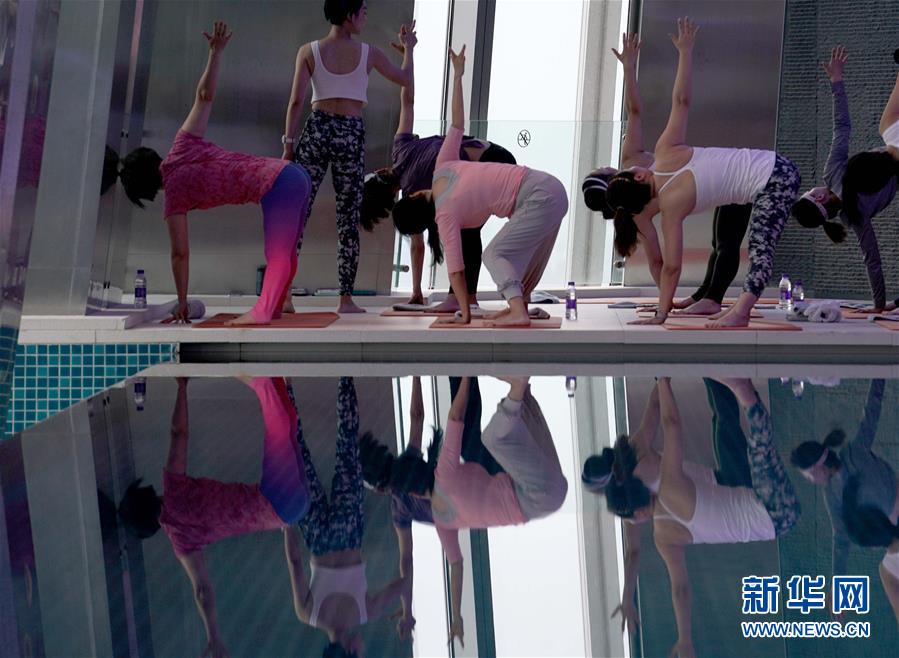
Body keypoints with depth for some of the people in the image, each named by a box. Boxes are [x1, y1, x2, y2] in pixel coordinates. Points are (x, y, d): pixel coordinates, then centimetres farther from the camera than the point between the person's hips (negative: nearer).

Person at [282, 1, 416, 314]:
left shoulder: (309, 51, 0)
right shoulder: (369, 53, 1)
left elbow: (296, 101, -4)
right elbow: (406, 79, 16)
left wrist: (288, 143, 3)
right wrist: (409, 48, 33)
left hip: (317, 131, 0)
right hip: (351, 136, 0)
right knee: (348, 221, 5)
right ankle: (346, 299, 6)